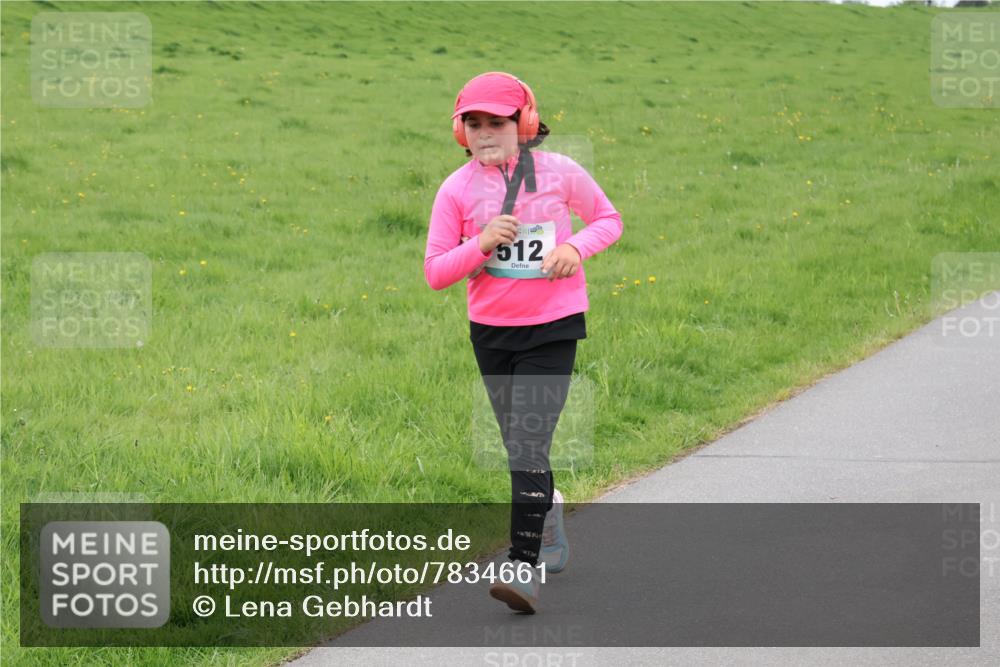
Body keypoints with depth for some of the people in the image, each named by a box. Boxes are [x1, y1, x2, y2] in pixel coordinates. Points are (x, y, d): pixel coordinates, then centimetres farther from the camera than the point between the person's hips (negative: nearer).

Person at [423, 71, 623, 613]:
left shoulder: (559, 172, -5)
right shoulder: (457, 189, -3)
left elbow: (608, 219, 10)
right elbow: (434, 273, -3)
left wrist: (576, 246, -11)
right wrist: (481, 244, -20)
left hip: (553, 328, -3)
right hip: (490, 331, 4)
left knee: (529, 447, -15)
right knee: (520, 449, 17)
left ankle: (526, 568, -17)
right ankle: (552, 534, 41)